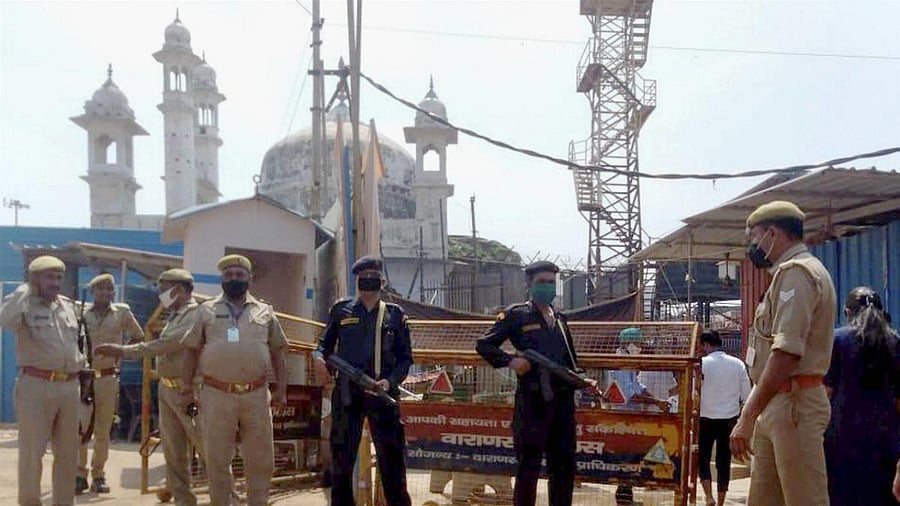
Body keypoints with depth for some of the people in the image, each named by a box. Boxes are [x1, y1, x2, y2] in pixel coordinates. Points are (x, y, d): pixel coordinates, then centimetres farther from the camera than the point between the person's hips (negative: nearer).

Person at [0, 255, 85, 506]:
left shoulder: (68, 305, 13)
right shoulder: (23, 304, -6)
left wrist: (80, 362, 20)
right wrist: (25, 289, -22)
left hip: (69, 387, 6)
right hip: (36, 387, -6)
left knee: (68, 452, 12)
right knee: (32, 451, 2)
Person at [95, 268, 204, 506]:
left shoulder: (197, 315, -14)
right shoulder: (173, 317, 15)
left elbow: (167, 344, -22)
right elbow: (163, 349, 14)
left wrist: (124, 351, -20)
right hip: (166, 389, 9)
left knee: (209, 448, -3)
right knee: (174, 452, 10)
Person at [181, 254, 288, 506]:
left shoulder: (265, 311, 10)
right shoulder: (206, 310, 8)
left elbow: (276, 352, 12)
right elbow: (192, 351, 9)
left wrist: (281, 389, 5)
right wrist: (187, 389, 2)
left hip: (256, 396, 1)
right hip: (217, 395, -1)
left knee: (260, 459, 5)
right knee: (217, 459, 7)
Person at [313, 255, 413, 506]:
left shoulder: (395, 314, 8)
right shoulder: (341, 309, 9)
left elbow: (405, 358, 6)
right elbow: (325, 343, 13)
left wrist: (390, 381, -11)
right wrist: (319, 358, -10)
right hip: (347, 393, 1)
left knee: (392, 458, 2)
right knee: (341, 456, 8)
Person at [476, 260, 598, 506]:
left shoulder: (560, 319, 16)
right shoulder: (516, 315, -1)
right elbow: (483, 345, -3)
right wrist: (510, 360, -19)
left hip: (563, 403, 6)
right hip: (532, 403, -6)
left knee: (565, 467, 12)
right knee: (528, 468, 1)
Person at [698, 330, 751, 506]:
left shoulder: (703, 363, -9)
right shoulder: (738, 364, 1)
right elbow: (746, 395, 3)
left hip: (707, 418, -3)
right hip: (730, 419, 3)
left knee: (703, 458, 10)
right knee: (724, 461, 10)